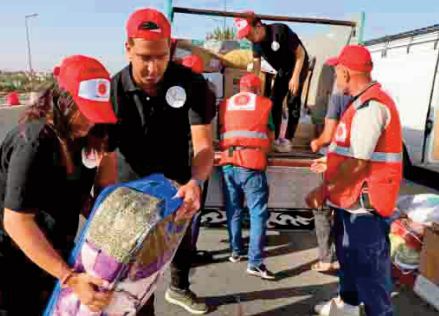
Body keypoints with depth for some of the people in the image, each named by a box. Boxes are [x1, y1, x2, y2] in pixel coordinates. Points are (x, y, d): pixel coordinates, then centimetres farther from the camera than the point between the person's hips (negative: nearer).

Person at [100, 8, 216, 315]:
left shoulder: (192, 83, -23)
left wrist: (195, 182, -51)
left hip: (178, 181, 3)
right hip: (133, 187, -2)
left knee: (183, 243, 24)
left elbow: (203, 145, -30)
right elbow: (107, 160, -26)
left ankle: (179, 289, 56)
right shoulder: (112, 93, -23)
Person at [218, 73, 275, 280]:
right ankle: (255, 262, -3)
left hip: (228, 163, 4)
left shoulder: (225, 105, 18)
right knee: (258, 213, 0)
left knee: (233, 210, 16)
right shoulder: (265, 104, 10)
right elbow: (270, 136, 15)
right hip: (252, 163, -3)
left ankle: (236, 251, 29)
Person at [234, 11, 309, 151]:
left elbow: (301, 53, -24)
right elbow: (256, 63, 0)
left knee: (292, 102, -11)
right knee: (274, 101, 2)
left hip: (299, 66, -7)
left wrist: (295, 77, -25)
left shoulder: (280, 31, -32)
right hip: (282, 70, 7)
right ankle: (275, 138, 10)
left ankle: (287, 139, -5)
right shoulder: (256, 41, -12)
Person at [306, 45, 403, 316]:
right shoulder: (364, 102, 11)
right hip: (352, 199, 10)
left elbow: (358, 163, -26)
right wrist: (329, 162, 30)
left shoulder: (370, 105, -21)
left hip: (364, 203, -10)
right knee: (349, 256, 24)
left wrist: (323, 191, -19)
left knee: (369, 269, 3)